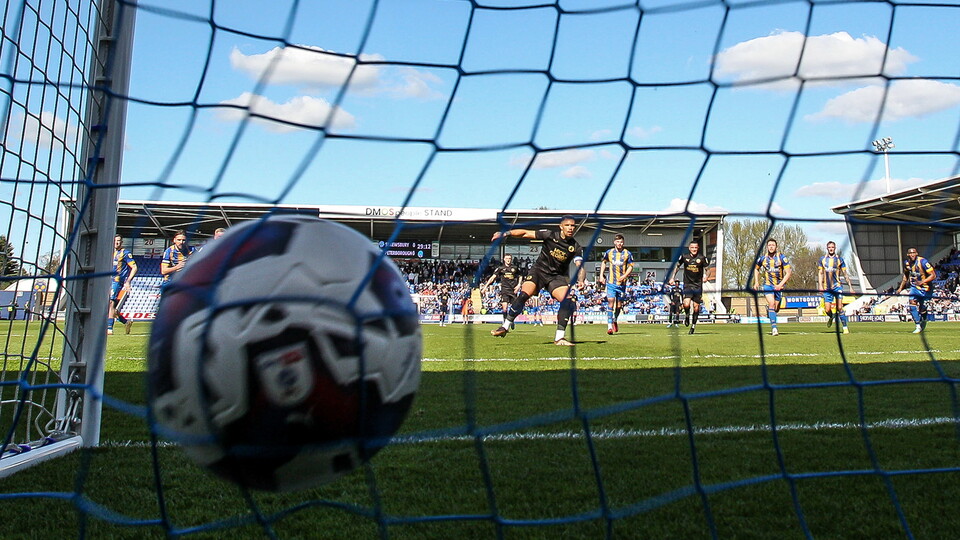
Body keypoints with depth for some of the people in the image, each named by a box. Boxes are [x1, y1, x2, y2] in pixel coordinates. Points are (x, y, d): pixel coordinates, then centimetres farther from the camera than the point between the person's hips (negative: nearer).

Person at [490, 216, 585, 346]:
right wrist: (505, 233, -16)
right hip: (539, 270, -2)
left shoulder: (576, 247, -6)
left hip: (557, 277, 2)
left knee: (569, 301, -19)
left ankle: (559, 338, -10)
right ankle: (505, 327, -8)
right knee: (523, 295, -22)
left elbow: (580, 267, -16)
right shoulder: (550, 235, -9)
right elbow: (525, 233, -7)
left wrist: (580, 280, -38)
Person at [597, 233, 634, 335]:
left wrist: (625, 276, -13)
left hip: (622, 283, 1)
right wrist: (601, 276, 13)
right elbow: (603, 262, 20)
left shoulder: (627, 254, 1)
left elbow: (630, 267, 4)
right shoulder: (609, 252, 4)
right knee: (611, 303, -12)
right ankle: (609, 326, -12)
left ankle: (615, 321, 36)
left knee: (619, 305, 9)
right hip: (611, 282, -1)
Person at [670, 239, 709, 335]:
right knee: (686, 304, -20)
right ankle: (687, 315, 13)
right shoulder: (684, 257, -1)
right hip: (687, 285, 0)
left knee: (696, 307, 4)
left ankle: (693, 325, 23)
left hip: (698, 285, 0)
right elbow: (677, 266, 15)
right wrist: (673, 278, 12)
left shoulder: (702, 258, -4)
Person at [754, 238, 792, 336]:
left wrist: (780, 285, -18)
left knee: (776, 309, 7)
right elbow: (756, 269, 19)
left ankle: (768, 310, 44)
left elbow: (788, 273, -9)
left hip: (779, 286, 1)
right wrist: (756, 282, 10)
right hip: (767, 284, 0)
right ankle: (774, 328, -19)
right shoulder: (763, 258, -1)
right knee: (771, 304, -20)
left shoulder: (782, 257, -7)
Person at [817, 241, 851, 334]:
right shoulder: (822, 259, 9)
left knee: (839, 307, -13)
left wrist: (850, 287, 6)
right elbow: (820, 273, 10)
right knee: (827, 310, -3)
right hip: (827, 288, 2)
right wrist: (820, 286, -1)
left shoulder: (839, 259, 5)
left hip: (837, 285, -1)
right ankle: (831, 317, 31)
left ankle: (845, 327, -9)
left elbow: (845, 274, 8)